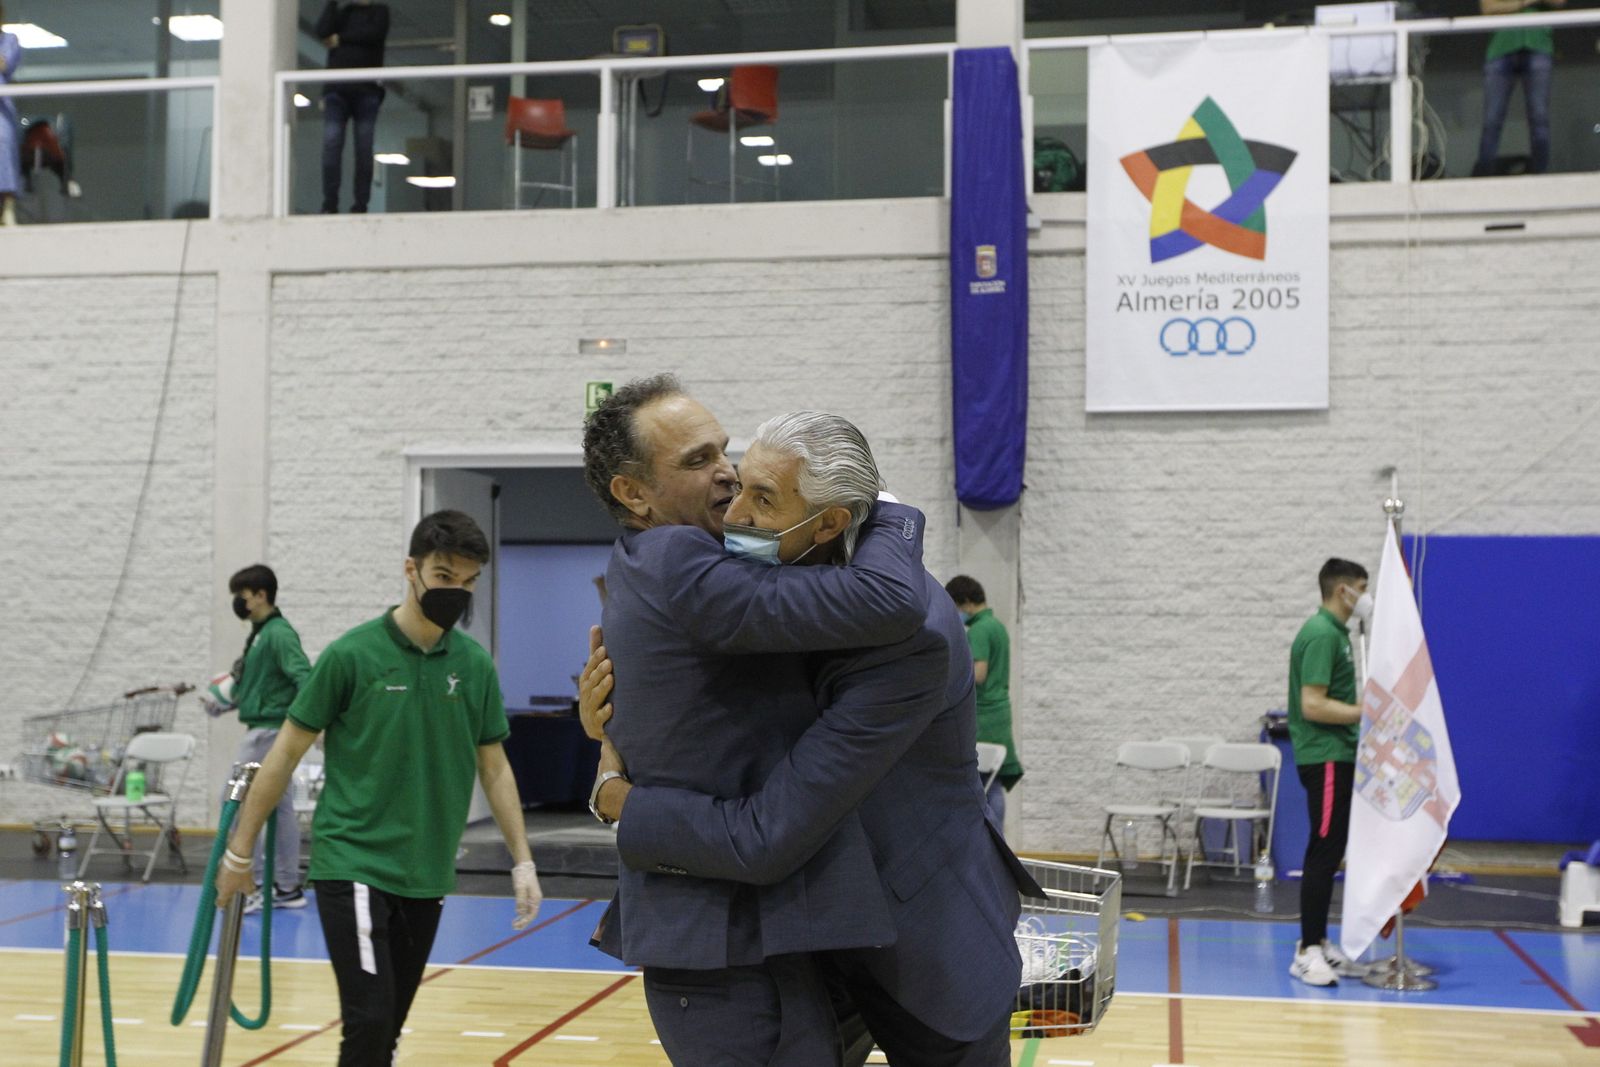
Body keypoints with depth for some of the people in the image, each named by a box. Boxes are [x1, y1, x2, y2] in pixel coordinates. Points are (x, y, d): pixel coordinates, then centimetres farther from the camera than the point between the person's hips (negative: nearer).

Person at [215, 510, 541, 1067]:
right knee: (369, 1020, -13)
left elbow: (494, 768, 12)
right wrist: (239, 850, 1)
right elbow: (286, 754, -1)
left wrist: (522, 861, 7)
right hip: (353, 866, -4)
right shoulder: (351, 655, -8)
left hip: (427, 876, 5)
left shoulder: (475, 665, 4)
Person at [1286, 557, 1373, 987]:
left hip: (1337, 756, 10)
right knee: (1324, 852, -9)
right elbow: (1312, 705, -22)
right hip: (1326, 757, -10)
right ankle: (1308, 952, -6)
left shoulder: (1333, 631, 16)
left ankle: (1317, 943, 19)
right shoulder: (1322, 634, -15)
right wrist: (1367, 712, -20)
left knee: (1328, 854, 13)